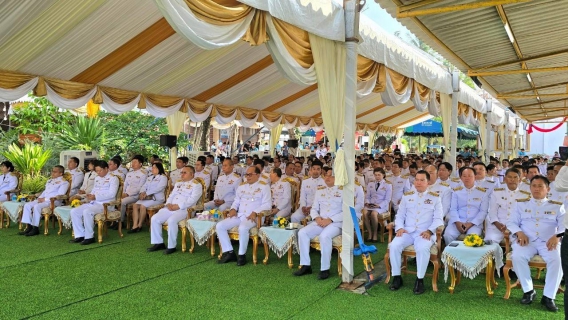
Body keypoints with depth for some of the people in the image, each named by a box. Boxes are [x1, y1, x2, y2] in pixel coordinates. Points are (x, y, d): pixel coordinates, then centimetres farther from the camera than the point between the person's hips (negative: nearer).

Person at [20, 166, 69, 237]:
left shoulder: (64, 182, -5)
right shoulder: (49, 181, 24)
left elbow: (60, 195, -15)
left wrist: (45, 199, -18)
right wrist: (40, 197, 4)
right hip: (43, 199, 9)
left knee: (37, 206, -30)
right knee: (27, 205, -9)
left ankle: (35, 228, -22)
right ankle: (29, 227, -11)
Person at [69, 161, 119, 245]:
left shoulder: (113, 178, -3)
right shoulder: (97, 178, 24)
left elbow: (112, 194, -15)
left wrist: (95, 197, -20)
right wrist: (90, 196, 3)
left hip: (105, 204, -9)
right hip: (93, 203, 9)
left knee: (87, 212, -32)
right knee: (74, 211, -7)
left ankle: (89, 237, -21)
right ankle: (80, 235, -4)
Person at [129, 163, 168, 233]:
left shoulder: (163, 177, -2)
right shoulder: (150, 178, 25)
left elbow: (158, 188, -16)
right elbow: (144, 186, 16)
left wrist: (146, 193, -19)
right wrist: (142, 193, -8)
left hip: (157, 198, -8)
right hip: (147, 197, 8)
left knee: (143, 206, -29)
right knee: (135, 205, -16)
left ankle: (140, 225, -14)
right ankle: (135, 226, -20)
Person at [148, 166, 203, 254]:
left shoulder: (196, 185, -1)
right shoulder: (178, 183, 25)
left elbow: (192, 199, -13)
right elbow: (171, 195, 21)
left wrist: (178, 206, -19)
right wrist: (168, 204, -2)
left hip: (184, 209, -8)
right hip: (170, 208, 8)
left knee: (171, 220, -34)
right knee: (154, 218, -10)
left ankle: (171, 246, -21)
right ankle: (158, 243, 1)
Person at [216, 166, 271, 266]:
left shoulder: (264, 186, 1)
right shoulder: (242, 186, 21)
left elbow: (267, 204, -7)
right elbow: (236, 201, 24)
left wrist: (255, 213, -20)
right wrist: (233, 209, 1)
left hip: (253, 217, -6)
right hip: (239, 215, 7)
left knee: (242, 228, -38)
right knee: (219, 226, -12)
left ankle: (242, 255, -19)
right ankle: (229, 252, -5)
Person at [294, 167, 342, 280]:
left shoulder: (342, 190, -1)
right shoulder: (320, 190, 16)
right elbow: (314, 208, 15)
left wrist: (330, 220, -18)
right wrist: (316, 218, -7)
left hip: (336, 223, -5)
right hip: (320, 222, 6)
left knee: (324, 236, -35)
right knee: (302, 232, -18)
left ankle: (325, 269, -21)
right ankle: (306, 265, -10)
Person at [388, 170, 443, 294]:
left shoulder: (435, 198, 9)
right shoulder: (406, 196, 16)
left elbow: (438, 219, 3)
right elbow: (400, 215, 14)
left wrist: (429, 231, -15)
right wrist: (399, 228, -6)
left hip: (425, 233, -2)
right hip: (407, 232, 3)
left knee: (422, 248, -35)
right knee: (394, 246, -26)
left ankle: (420, 280, -20)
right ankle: (397, 277, -11)